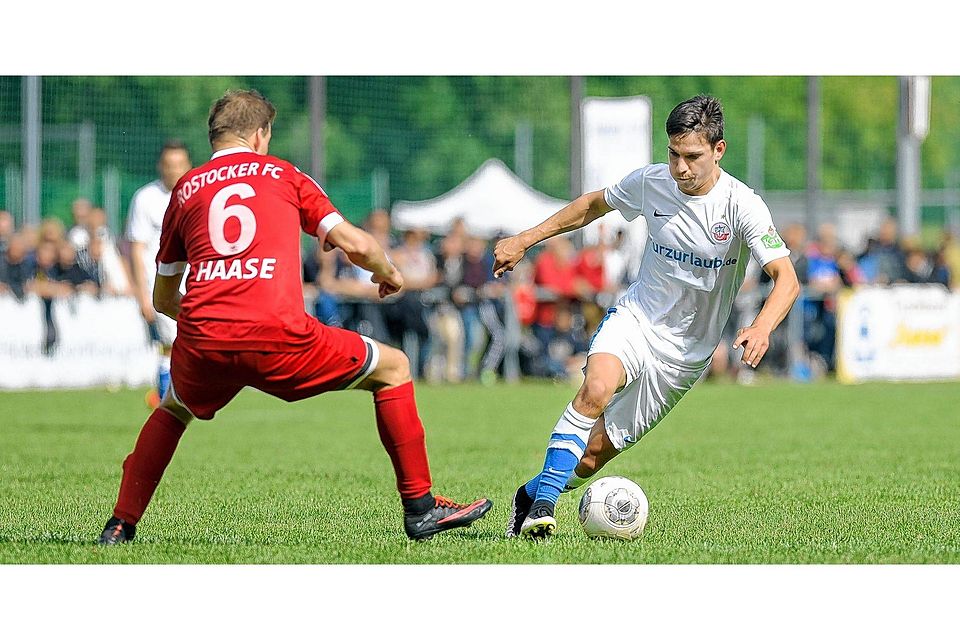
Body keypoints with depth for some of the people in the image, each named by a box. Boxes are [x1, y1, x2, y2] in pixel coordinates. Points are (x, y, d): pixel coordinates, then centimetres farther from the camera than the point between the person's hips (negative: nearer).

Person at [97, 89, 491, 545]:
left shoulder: (185, 189, 22)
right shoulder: (283, 175, 17)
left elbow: (163, 299, 29)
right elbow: (356, 245, 10)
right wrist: (388, 274, 31)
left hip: (200, 344, 3)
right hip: (276, 336, -3)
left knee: (174, 410, 36)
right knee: (393, 368, 17)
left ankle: (120, 525, 27)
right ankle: (420, 507, 15)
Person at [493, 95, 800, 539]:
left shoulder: (742, 206, -16)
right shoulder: (649, 183, -6)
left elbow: (786, 279, -23)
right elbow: (594, 204, 15)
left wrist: (761, 328, -43)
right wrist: (524, 240, 13)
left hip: (685, 351, -1)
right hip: (635, 319, 1)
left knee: (592, 458, -1)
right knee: (596, 388, -34)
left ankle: (531, 494, 27)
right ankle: (543, 503, -32)